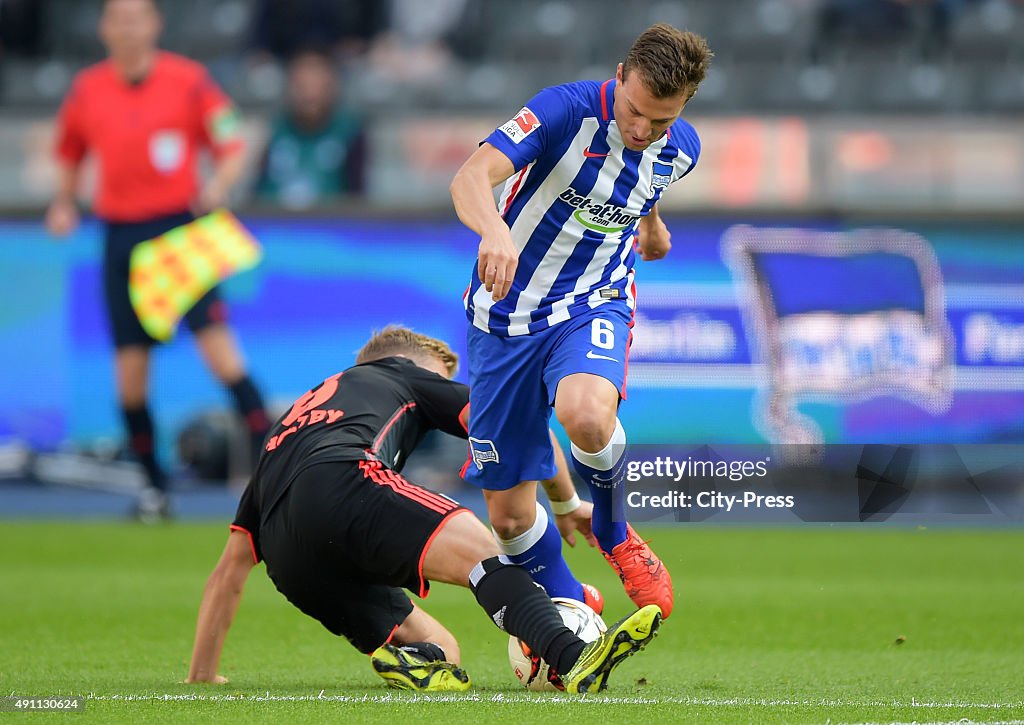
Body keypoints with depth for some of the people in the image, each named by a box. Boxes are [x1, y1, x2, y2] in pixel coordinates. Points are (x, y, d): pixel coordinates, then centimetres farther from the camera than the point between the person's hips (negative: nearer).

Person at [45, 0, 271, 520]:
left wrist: (219, 185, -18)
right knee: (130, 373, 0)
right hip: (122, 237, 3)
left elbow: (232, 149, 1)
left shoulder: (189, 82, -3)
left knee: (215, 342, -16)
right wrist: (63, 204, 6)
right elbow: (69, 155, 22)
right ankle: (154, 485, 14)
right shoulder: (87, 91, 6)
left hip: (181, 229, -3)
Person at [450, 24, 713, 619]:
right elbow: (472, 177, -35)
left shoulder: (680, 150, -6)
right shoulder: (568, 109, -22)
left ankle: (614, 532, -5)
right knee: (509, 514, 1)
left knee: (585, 412, -35)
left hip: (592, 303, 1)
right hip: (507, 316, -1)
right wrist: (496, 230, -56)